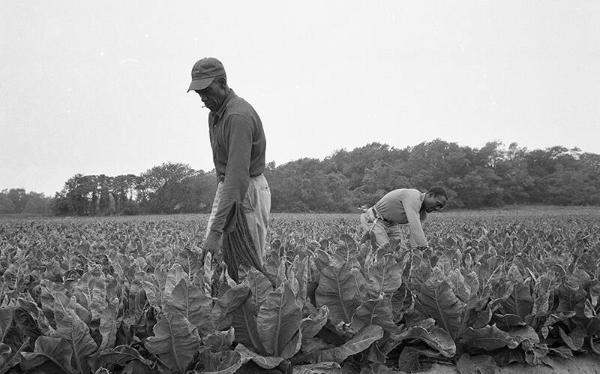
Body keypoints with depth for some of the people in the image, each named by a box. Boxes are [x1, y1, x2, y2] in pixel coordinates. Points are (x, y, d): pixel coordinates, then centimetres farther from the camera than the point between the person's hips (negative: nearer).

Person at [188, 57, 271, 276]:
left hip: (247, 191, -9)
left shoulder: (238, 116, -22)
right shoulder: (215, 112, 9)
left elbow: (238, 174, -30)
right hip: (226, 187, 9)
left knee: (250, 268, -2)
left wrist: (216, 229, -34)